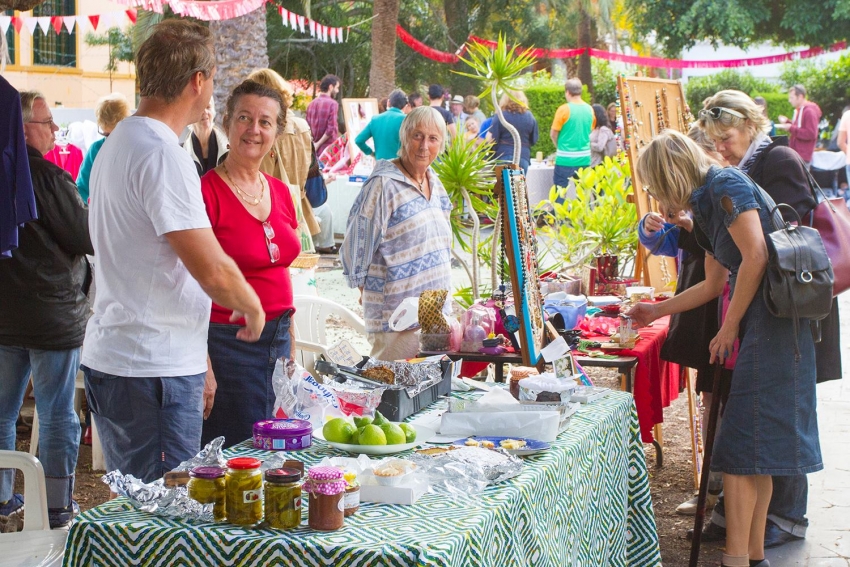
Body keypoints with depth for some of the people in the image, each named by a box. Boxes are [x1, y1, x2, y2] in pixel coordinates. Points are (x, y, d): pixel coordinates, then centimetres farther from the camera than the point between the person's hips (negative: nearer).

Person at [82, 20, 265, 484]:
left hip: (111, 358, 10)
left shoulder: (118, 142, 15)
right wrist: (251, 306, 0)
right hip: (152, 372, -10)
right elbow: (214, 272, -23)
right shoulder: (162, 154, -17)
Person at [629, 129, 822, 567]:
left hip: (774, 319, -10)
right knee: (757, 451, 11)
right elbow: (714, 284, 29)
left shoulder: (726, 185, -8)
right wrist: (657, 311, 35)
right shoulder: (705, 209, 21)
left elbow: (756, 256, -16)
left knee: (742, 446, -9)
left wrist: (729, 327, -11)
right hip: (759, 322, 10)